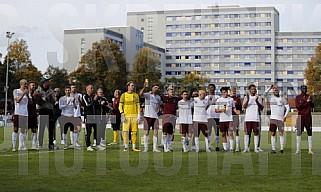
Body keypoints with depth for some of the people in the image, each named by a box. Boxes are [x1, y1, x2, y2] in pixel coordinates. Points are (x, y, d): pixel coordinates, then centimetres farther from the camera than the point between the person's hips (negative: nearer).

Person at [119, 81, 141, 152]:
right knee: (125, 131, -6)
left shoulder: (136, 95, 13)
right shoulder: (124, 95, 5)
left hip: (134, 116, 2)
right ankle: (126, 146, 3)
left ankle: (134, 147, 7)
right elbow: (120, 106, 3)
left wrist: (138, 116, 3)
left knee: (134, 131, 1)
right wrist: (122, 115, -9)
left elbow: (138, 106, 12)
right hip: (126, 116, -2)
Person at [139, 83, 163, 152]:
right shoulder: (147, 95, -5)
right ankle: (145, 147, 7)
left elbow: (161, 104, 30)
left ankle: (155, 147, 5)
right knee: (146, 132, 1)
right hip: (147, 116, -4)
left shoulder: (158, 97, 12)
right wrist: (144, 87, -40)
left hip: (155, 116, 4)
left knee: (156, 132, 0)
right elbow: (141, 94, -26)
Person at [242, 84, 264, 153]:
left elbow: (261, 108, 1)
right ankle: (246, 148, 3)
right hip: (248, 118, 0)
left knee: (256, 132, 1)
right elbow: (244, 107, -5)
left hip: (256, 118, 0)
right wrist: (248, 100, -21)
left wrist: (257, 101, -15)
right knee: (247, 132, 0)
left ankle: (256, 148, 5)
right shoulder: (246, 97, 8)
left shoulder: (258, 97, 9)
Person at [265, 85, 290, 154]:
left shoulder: (283, 99, 9)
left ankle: (281, 148, 0)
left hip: (280, 119, 0)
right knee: (273, 134, -1)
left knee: (281, 134, -2)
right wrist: (270, 88, -16)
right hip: (273, 119, 0)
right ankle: (273, 149, 0)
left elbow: (288, 108, 8)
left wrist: (285, 116, -4)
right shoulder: (271, 98, 8)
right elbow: (265, 94, -9)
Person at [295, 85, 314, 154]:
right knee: (299, 133, -1)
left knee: (309, 133, -1)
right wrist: (305, 101, -19)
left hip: (308, 116, 2)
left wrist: (310, 101, -19)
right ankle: (298, 149, 2)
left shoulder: (309, 97, 10)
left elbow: (312, 106, 3)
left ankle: (310, 150, 0)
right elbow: (297, 107, -9)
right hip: (301, 116, -2)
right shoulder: (297, 97, 3)